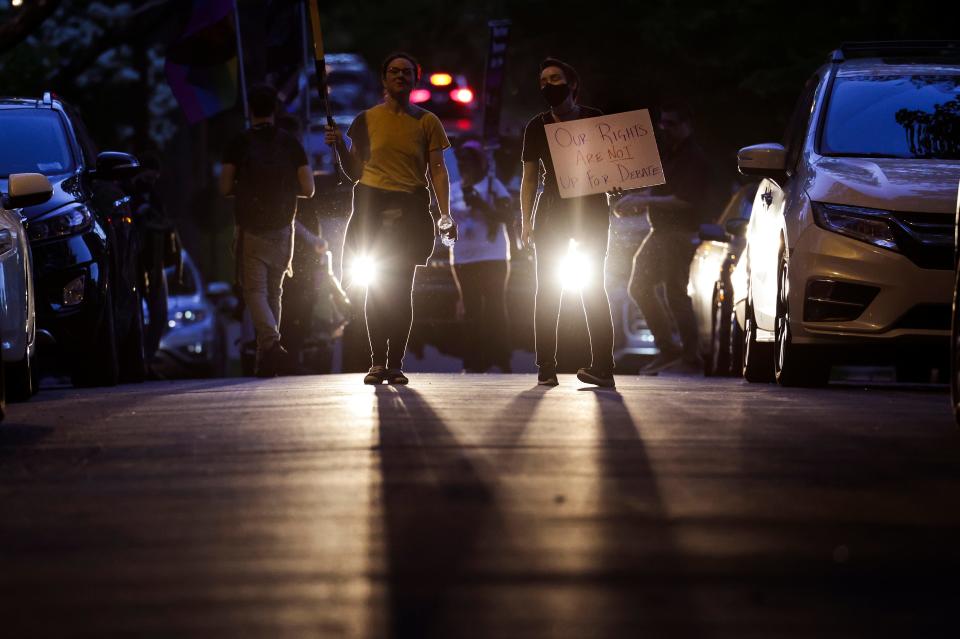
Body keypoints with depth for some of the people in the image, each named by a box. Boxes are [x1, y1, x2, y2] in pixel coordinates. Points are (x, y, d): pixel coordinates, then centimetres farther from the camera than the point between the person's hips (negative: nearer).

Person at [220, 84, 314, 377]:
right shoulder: (290, 143, 2)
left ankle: (272, 344, -27)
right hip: (282, 229, 3)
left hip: (250, 229, -3)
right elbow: (308, 189, 1)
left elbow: (225, 187, -5)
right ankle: (266, 354, 18)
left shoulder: (240, 143, -4)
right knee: (274, 291, 15)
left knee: (255, 291, -5)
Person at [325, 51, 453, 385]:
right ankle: (377, 361, 0)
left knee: (401, 288, 0)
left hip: (410, 210, 0)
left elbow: (438, 170, 3)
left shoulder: (426, 122, 8)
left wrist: (445, 212, -9)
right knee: (377, 286, -3)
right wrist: (340, 146, -6)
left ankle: (396, 364, 2)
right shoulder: (367, 119, 9)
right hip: (373, 205, 0)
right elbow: (354, 172, 12)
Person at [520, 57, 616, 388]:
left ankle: (603, 366, -13)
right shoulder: (537, 127, 8)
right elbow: (529, 178, 10)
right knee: (547, 289, -3)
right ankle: (546, 367, -1)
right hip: (551, 212, 3)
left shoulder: (595, 120, 2)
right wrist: (526, 221, 0)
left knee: (592, 286, -10)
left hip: (591, 211, -3)